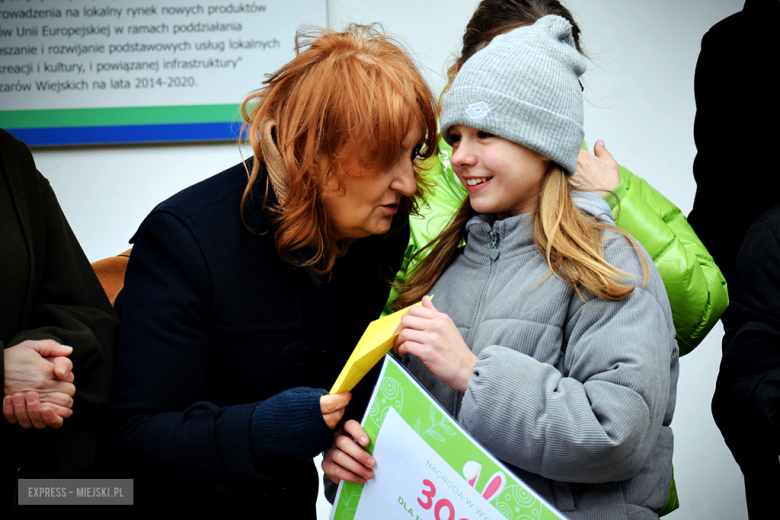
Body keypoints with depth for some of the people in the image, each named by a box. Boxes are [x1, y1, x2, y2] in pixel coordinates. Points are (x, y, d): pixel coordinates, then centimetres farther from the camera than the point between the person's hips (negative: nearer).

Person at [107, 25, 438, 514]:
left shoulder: (384, 235, -9)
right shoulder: (185, 237, -26)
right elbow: (135, 436, -27)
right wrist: (257, 431, -41)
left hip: (296, 499, 5)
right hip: (179, 500, -5)